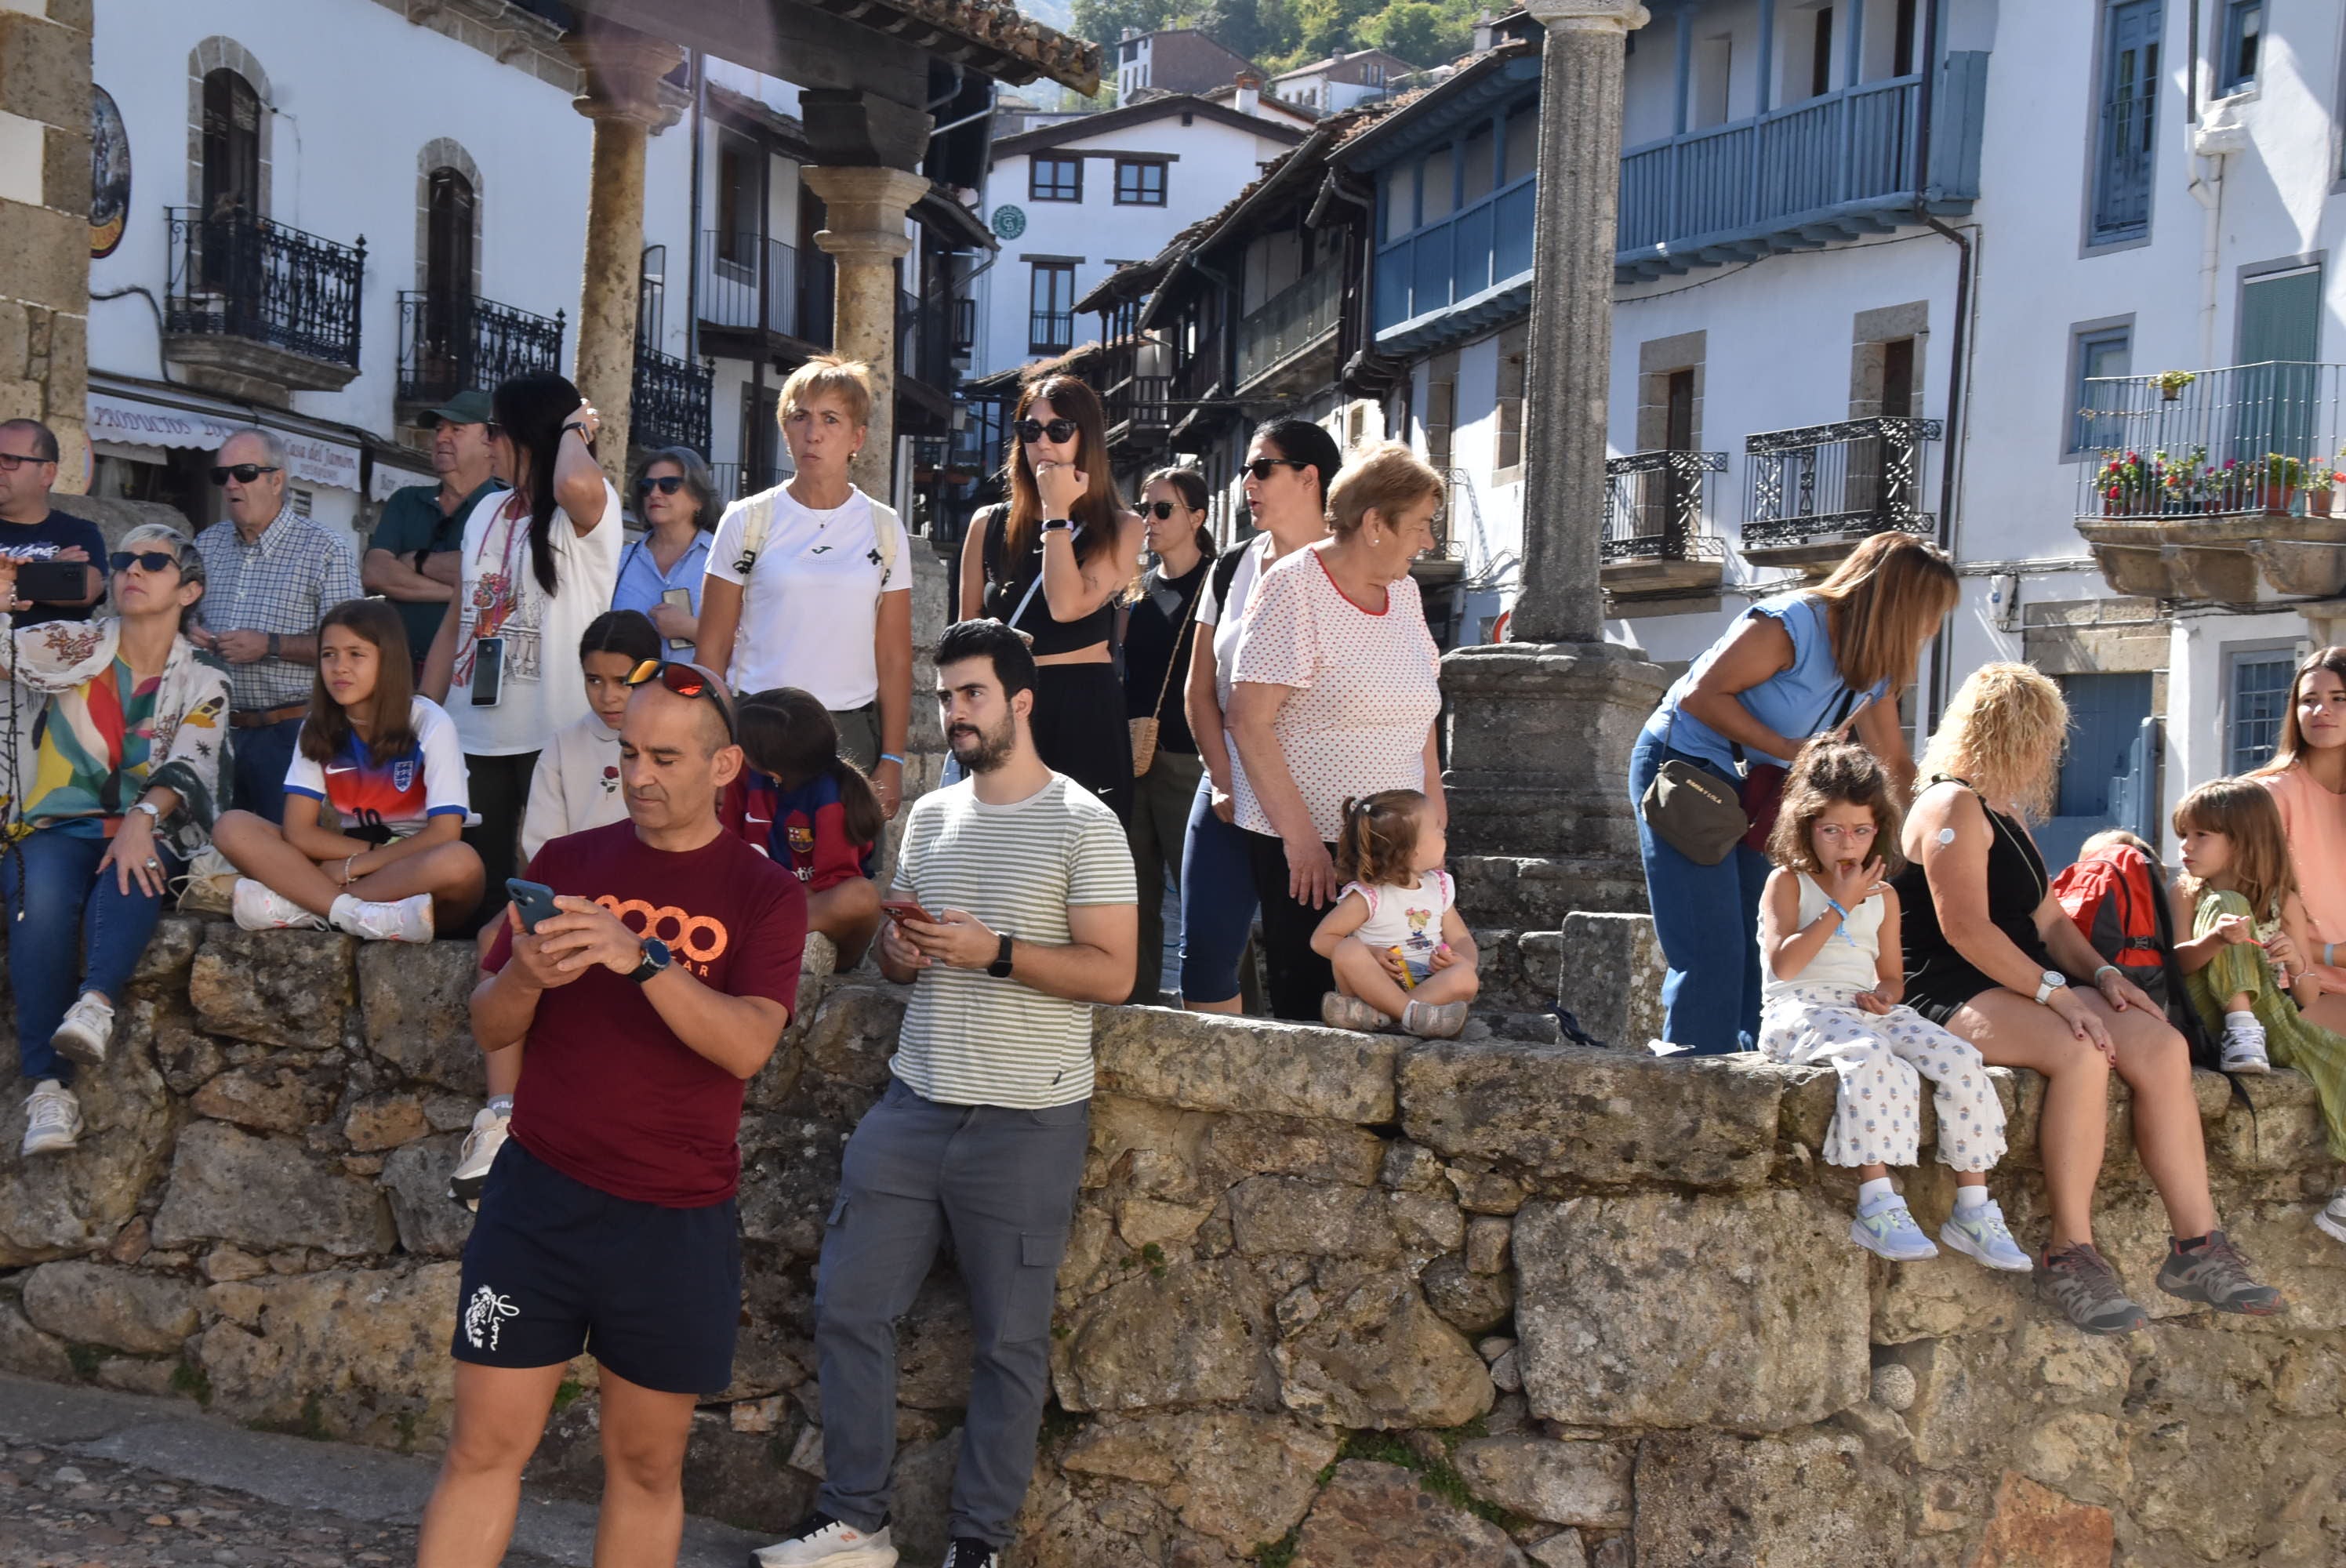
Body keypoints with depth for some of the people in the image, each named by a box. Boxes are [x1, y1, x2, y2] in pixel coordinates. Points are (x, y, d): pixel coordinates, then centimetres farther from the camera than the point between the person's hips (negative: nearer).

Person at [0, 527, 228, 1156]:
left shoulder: (204, 680, 9)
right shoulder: (75, 648, 12)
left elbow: (189, 767, -8)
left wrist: (143, 818, -27)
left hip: (152, 832, 0)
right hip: (62, 823, 0)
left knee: (129, 871, -37)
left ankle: (96, 1004, -58)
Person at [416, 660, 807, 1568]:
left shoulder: (764, 894, -1)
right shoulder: (566, 864, 6)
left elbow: (747, 1044, -17)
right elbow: (489, 1031, 6)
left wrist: (642, 956, -30)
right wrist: (525, 977, -17)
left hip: (677, 1220, -1)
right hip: (539, 1195, 1)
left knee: (646, 1463, 9)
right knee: (484, 1448, 1)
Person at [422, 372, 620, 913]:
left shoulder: (591, 513, -5)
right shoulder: (487, 512, 16)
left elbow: (575, 485, -31)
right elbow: (457, 619, 18)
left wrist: (574, 429, -9)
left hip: (554, 736, -6)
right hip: (474, 737, 6)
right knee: (476, 886, 6)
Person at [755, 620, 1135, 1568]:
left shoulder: (1082, 824, -7)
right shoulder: (930, 816, 12)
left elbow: (1112, 973, -12)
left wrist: (993, 952, -20)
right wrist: (902, 949, -4)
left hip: (1026, 1124, -6)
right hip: (914, 1106, 6)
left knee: (1011, 1340, 3)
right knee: (848, 1307, 4)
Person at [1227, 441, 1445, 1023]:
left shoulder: (1402, 589, 12)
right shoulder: (1295, 587, -9)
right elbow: (1249, 721, -14)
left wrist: (1434, 810, 11)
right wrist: (1299, 833, -17)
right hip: (1305, 841, -6)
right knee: (1308, 1003, -4)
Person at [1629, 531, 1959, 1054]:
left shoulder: (1872, 669, 8)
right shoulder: (1792, 624, -20)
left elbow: (1896, 766, 13)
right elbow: (1700, 695, -22)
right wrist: (1791, 749, -21)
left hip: (1748, 786, 9)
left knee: (1762, 947, 4)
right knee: (1713, 956, -14)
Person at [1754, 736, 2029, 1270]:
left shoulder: (1883, 896, 20)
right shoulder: (1787, 882, 5)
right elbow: (1783, 964, -9)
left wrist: (1886, 994, -2)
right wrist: (1840, 908, -8)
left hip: (1868, 1012, 6)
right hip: (1800, 1010, -5)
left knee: (1960, 1061, -21)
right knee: (1872, 1060, -40)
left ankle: (1973, 1210, -17)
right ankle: (1877, 1207, -41)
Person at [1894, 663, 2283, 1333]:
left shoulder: (2005, 815, 24)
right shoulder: (1953, 808, -8)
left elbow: (2048, 918, 23)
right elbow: (1964, 928, -19)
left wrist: (2100, 973, 4)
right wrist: (2055, 992, -22)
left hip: (2025, 988, 10)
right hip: (1953, 996, -10)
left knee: (2160, 1045, -13)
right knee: (2080, 1053, -35)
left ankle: (2197, 1246, -17)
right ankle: (2069, 1253, -29)